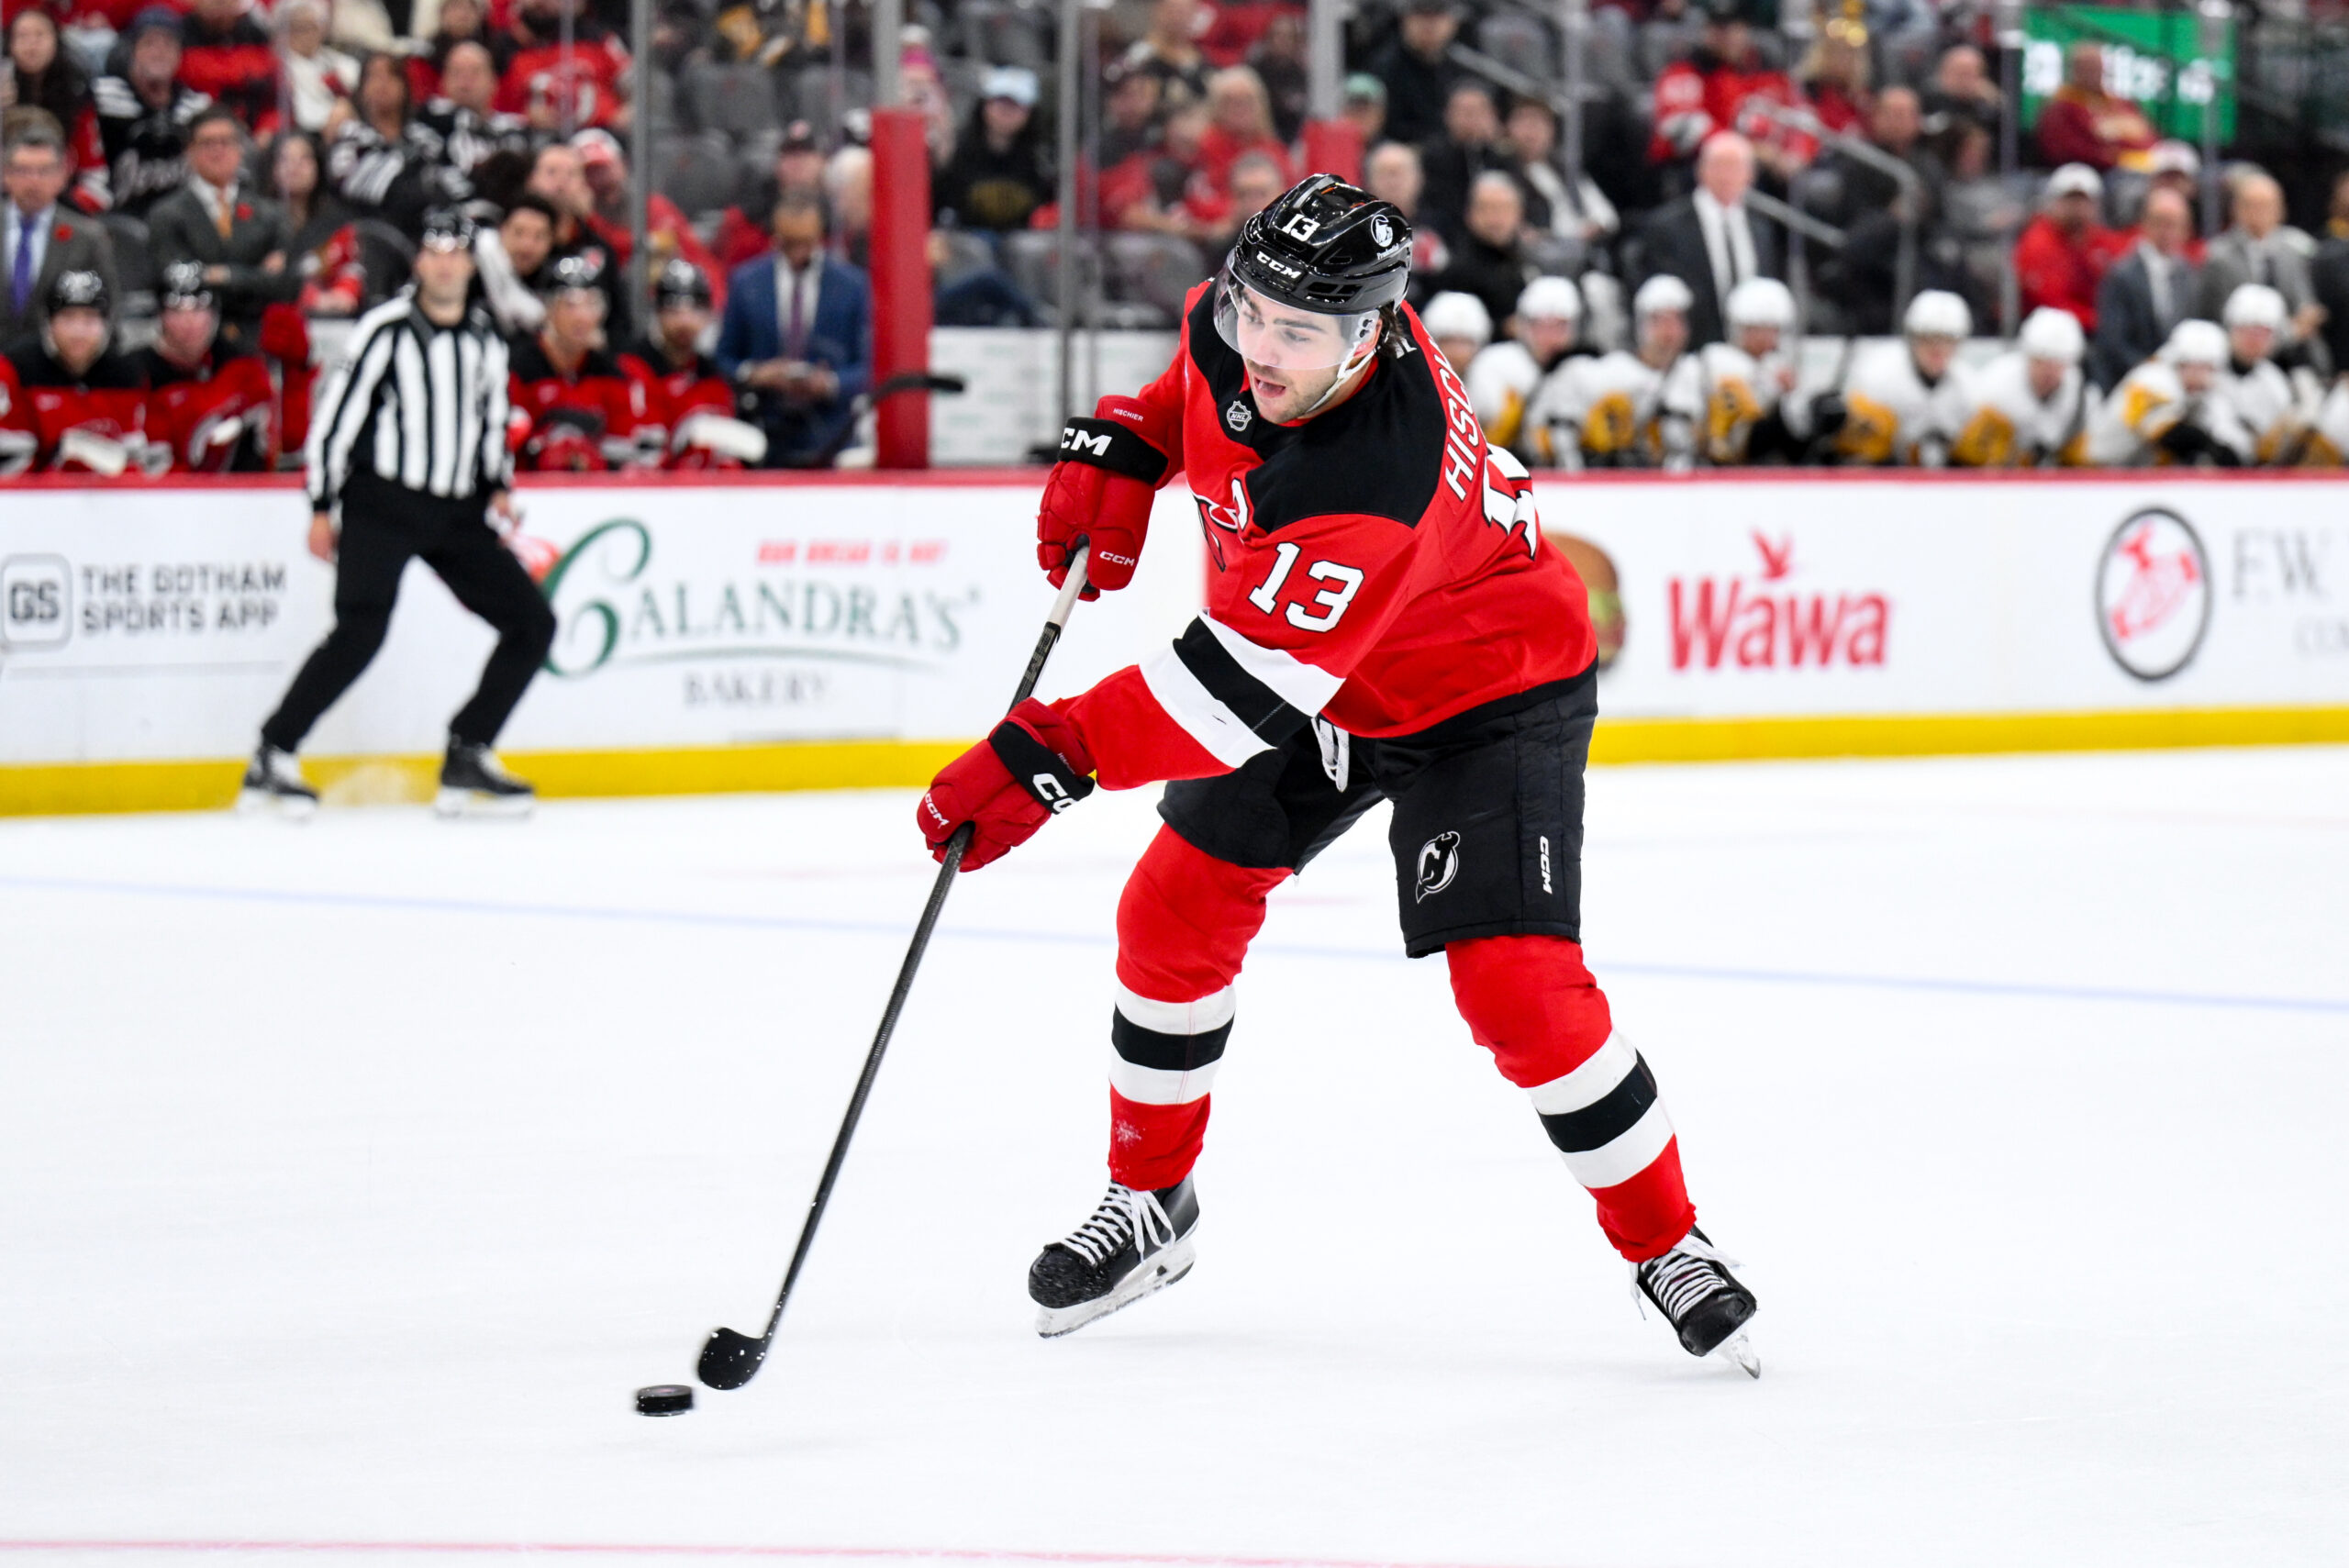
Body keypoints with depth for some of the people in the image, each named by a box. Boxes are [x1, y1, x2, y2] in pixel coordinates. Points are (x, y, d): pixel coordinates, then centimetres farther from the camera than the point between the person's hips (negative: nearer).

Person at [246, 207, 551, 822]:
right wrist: (322, 510, -9)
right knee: (362, 629, -24)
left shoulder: (486, 340, 12)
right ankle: (272, 759, -16)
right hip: (382, 503, -6)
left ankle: (465, 761, 7)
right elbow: (336, 413, -7)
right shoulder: (386, 328, -7)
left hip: (456, 514, 7)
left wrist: (496, 487, 5)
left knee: (532, 624, 0)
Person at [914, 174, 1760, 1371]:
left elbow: (1237, 689, -44)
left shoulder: (1374, 485, -42)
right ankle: (1148, 1204, 22)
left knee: (1516, 981, -18)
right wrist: (1120, 451, -5)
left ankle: (1669, 1248, 2)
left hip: (1485, 695, -8)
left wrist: (1049, 758, -47)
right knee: (1174, 911, 3)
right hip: (1307, 678, 8)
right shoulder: (1241, 322, -20)